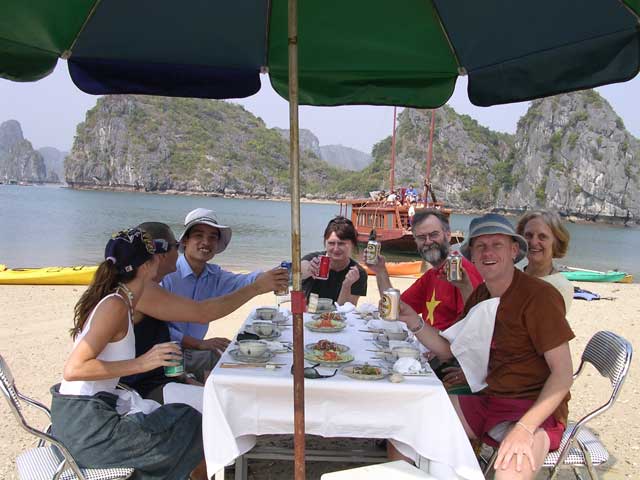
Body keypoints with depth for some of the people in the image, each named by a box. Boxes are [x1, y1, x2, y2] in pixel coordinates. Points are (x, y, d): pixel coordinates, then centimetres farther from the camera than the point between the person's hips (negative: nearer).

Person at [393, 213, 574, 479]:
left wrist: (524, 428, -26)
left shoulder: (539, 295, -15)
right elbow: (448, 349, 9)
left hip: (535, 409, -7)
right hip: (487, 400, 7)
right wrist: (413, 321, -8)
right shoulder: (480, 295, 9)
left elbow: (563, 373, -16)